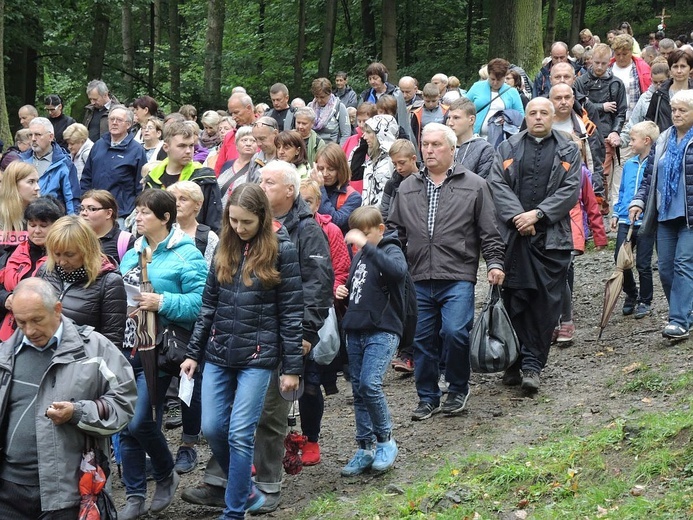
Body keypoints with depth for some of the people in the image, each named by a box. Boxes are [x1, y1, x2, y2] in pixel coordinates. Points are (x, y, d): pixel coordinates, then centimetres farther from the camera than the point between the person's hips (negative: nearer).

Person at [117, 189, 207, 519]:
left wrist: (162, 303, -23)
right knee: (125, 424, 5)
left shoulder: (186, 255, -7)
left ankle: (166, 475, 17)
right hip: (128, 349, 7)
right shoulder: (132, 254, 15)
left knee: (139, 421, -10)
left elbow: (200, 302, -15)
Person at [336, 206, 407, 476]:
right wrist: (343, 292, 8)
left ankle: (385, 441, -3)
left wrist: (366, 245, -32)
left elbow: (398, 271, -31)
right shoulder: (359, 255, 16)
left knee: (370, 384, -19)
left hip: (383, 331, -8)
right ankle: (366, 448, 15)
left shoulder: (391, 250, -6)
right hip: (356, 330, 8)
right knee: (359, 390, 8)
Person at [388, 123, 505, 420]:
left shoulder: (474, 185, 5)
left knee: (455, 332, -16)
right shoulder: (407, 188, 15)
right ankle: (427, 398, 19)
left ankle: (458, 389, 6)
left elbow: (489, 232, 5)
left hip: (458, 277, -4)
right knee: (421, 339, 5)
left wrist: (494, 262, -3)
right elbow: (395, 228, 22)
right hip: (418, 280, 4)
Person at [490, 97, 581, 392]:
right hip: (513, 236, 1)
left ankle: (533, 365, 0)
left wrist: (537, 214, -11)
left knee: (546, 304, -4)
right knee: (514, 301, 1)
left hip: (551, 238, -1)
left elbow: (570, 190, 0)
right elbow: (498, 185, 3)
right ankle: (513, 362, 9)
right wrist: (516, 216, -12)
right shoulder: (508, 149, 14)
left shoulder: (568, 151, 11)